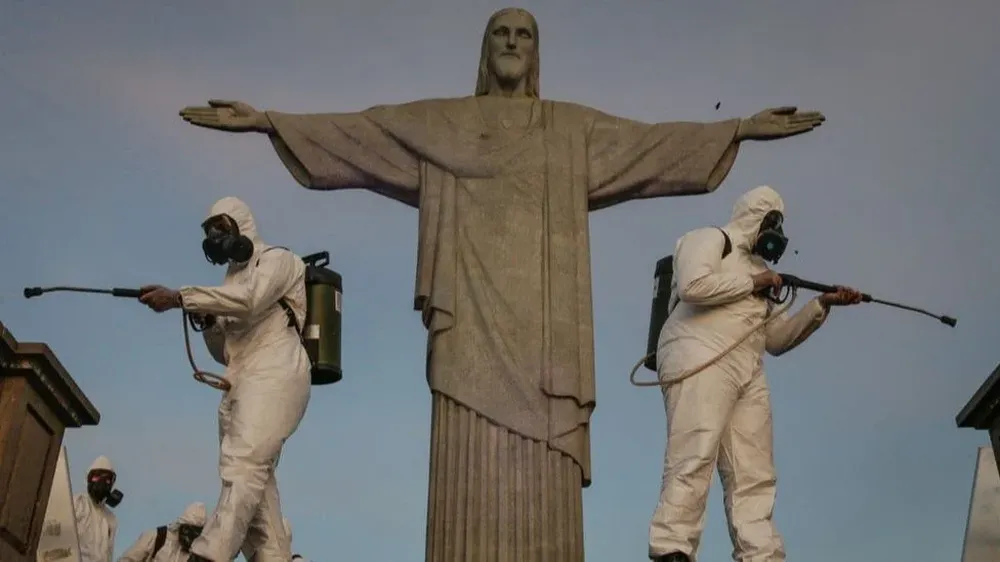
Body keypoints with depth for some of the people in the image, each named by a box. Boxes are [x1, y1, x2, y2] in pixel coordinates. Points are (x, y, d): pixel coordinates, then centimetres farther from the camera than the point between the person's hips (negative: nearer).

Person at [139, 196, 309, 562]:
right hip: (241, 386, 9)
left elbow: (250, 299, -16)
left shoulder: (277, 260, 7)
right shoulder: (234, 277, 30)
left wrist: (180, 298, -19)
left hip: (272, 378, -9)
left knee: (244, 464, -25)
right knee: (255, 477, -3)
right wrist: (209, 321, 8)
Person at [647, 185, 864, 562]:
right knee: (693, 461, -18)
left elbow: (777, 340, 26)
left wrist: (822, 304, 17)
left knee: (754, 476, 0)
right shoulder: (710, 239, 8)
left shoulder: (757, 268, 30)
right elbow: (693, 286, -14)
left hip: (748, 374, 8)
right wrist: (753, 282, -3)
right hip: (700, 362, -8)